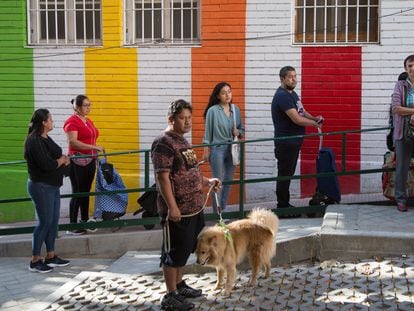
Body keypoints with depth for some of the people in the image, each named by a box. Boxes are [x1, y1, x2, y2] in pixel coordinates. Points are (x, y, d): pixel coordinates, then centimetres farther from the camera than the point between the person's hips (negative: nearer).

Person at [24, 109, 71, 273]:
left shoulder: (46, 139, 12)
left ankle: (51, 256, 23)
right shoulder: (34, 141, -18)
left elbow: (57, 157, 16)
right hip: (41, 187, -9)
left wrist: (63, 159, -7)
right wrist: (62, 160, -7)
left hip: (52, 186, 9)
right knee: (44, 222, -4)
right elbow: (48, 165, -25)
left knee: (53, 221, 13)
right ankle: (35, 261, 5)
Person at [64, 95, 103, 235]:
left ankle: (85, 221, 23)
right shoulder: (72, 122, -10)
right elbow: (73, 142, -21)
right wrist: (94, 147, -24)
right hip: (78, 162, -7)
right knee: (77, 193, -5)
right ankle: (72, 226, 1)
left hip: (90, 161, 7)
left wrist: (95, 154, 17)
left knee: (86, 192, 13)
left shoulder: (89, 121, 15)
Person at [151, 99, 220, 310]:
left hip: (193, 207, 10)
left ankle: (179, 285, 34)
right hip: (177, 210, -10)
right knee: (173, 252, -1)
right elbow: (163, 177, -21)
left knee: (184, 250, 19)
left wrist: (207, 182, 17)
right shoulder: (164, 143, -16)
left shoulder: (182, 141, 15)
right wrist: (172, 207, -24)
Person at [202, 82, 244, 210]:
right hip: (217, 149, -5)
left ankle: (223, 210, 20)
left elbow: (241, 129, 15)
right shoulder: (213, 110, -8)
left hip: (232, 149, 5)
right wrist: (206, 151, -7)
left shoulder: (236, 109, 5)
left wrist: (238, 132, -7)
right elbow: (208, 132, -5)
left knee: (228, 181, 10)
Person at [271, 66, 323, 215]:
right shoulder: (282, 96, -18)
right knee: (284, 175, -3)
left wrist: (314, 118, 0)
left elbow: (302, 111, 21)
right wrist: (315, 123, -10)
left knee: (288, 174, 15)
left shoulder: (292, 93, 14)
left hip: (294, 141, 10)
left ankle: (285, 205, 23)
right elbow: (297, 119, -23)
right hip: (285, 143, -10)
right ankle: (282, 207, 4)